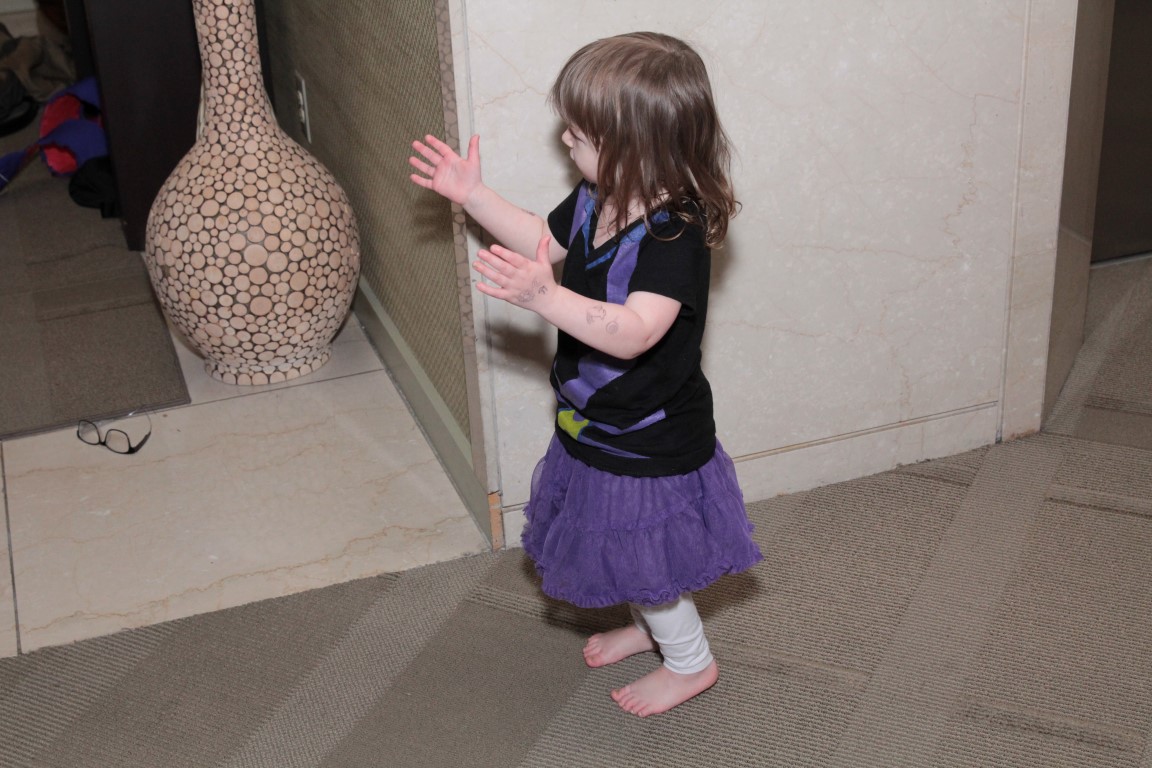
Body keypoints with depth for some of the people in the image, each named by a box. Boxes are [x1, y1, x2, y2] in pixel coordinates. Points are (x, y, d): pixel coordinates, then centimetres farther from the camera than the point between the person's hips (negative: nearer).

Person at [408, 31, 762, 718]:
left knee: (641, 556, 11)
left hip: (648, 442, -9)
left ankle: (691, 662, 37)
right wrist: (475, 196, 5)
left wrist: (546, 296, -56)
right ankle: (652, 624, 55)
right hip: (600, 423, 9)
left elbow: (633, 332, -44)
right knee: (624, 547, 28)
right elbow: (545, 239, 14)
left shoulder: (676, 233, -33)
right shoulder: (596, 201, -6)